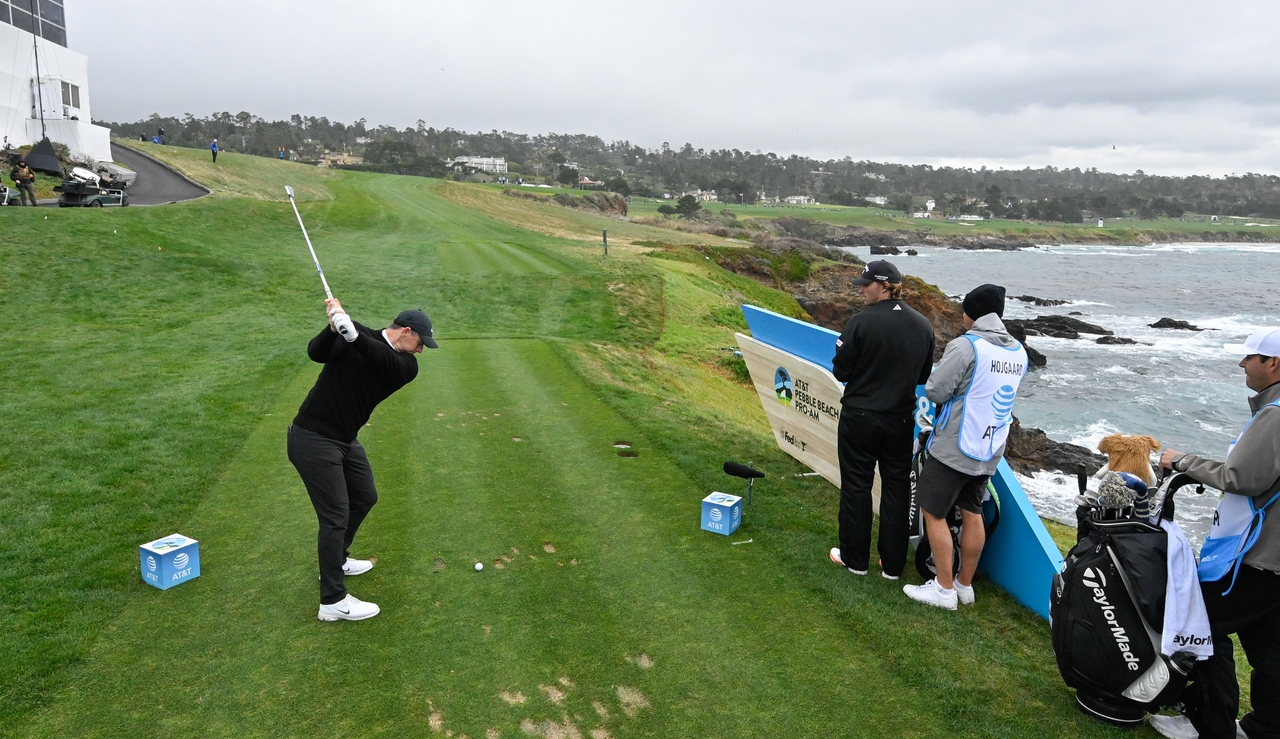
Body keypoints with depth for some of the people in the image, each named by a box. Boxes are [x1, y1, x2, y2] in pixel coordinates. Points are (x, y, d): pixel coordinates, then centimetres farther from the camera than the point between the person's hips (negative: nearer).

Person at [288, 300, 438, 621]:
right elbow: (317, 352, -26)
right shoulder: (351, 340, -11)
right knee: (335, 515, -8)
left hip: (346, 439, 8)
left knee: (364, 498, 21)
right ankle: (333, 601, 0)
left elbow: (382, 358, -22)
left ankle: (336, 560, 44)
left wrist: (349, 327, -34)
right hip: (313, 440, -8)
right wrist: (334, 327, -43)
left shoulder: (407, 366, -1)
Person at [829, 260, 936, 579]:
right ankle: (892, 564, 21)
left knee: (856, 485, 10)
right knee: (897, 487, 14)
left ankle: (855, 558, 20)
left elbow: (841, 371, -11)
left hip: (859, 417, -4)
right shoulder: (923, 325, -1)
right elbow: (923, 375, 8)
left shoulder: (861, 322, -17)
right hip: (901, 418, 4)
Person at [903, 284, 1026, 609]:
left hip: (954, 448, -7)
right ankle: (965, 585, 25)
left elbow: (935, 391, -18)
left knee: (933, 512, 4)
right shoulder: (1018, 352, 6)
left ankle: (944, 589, 9)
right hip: (990, 451, 8)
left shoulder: (965, 345, -18)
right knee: (972, 513, 16)